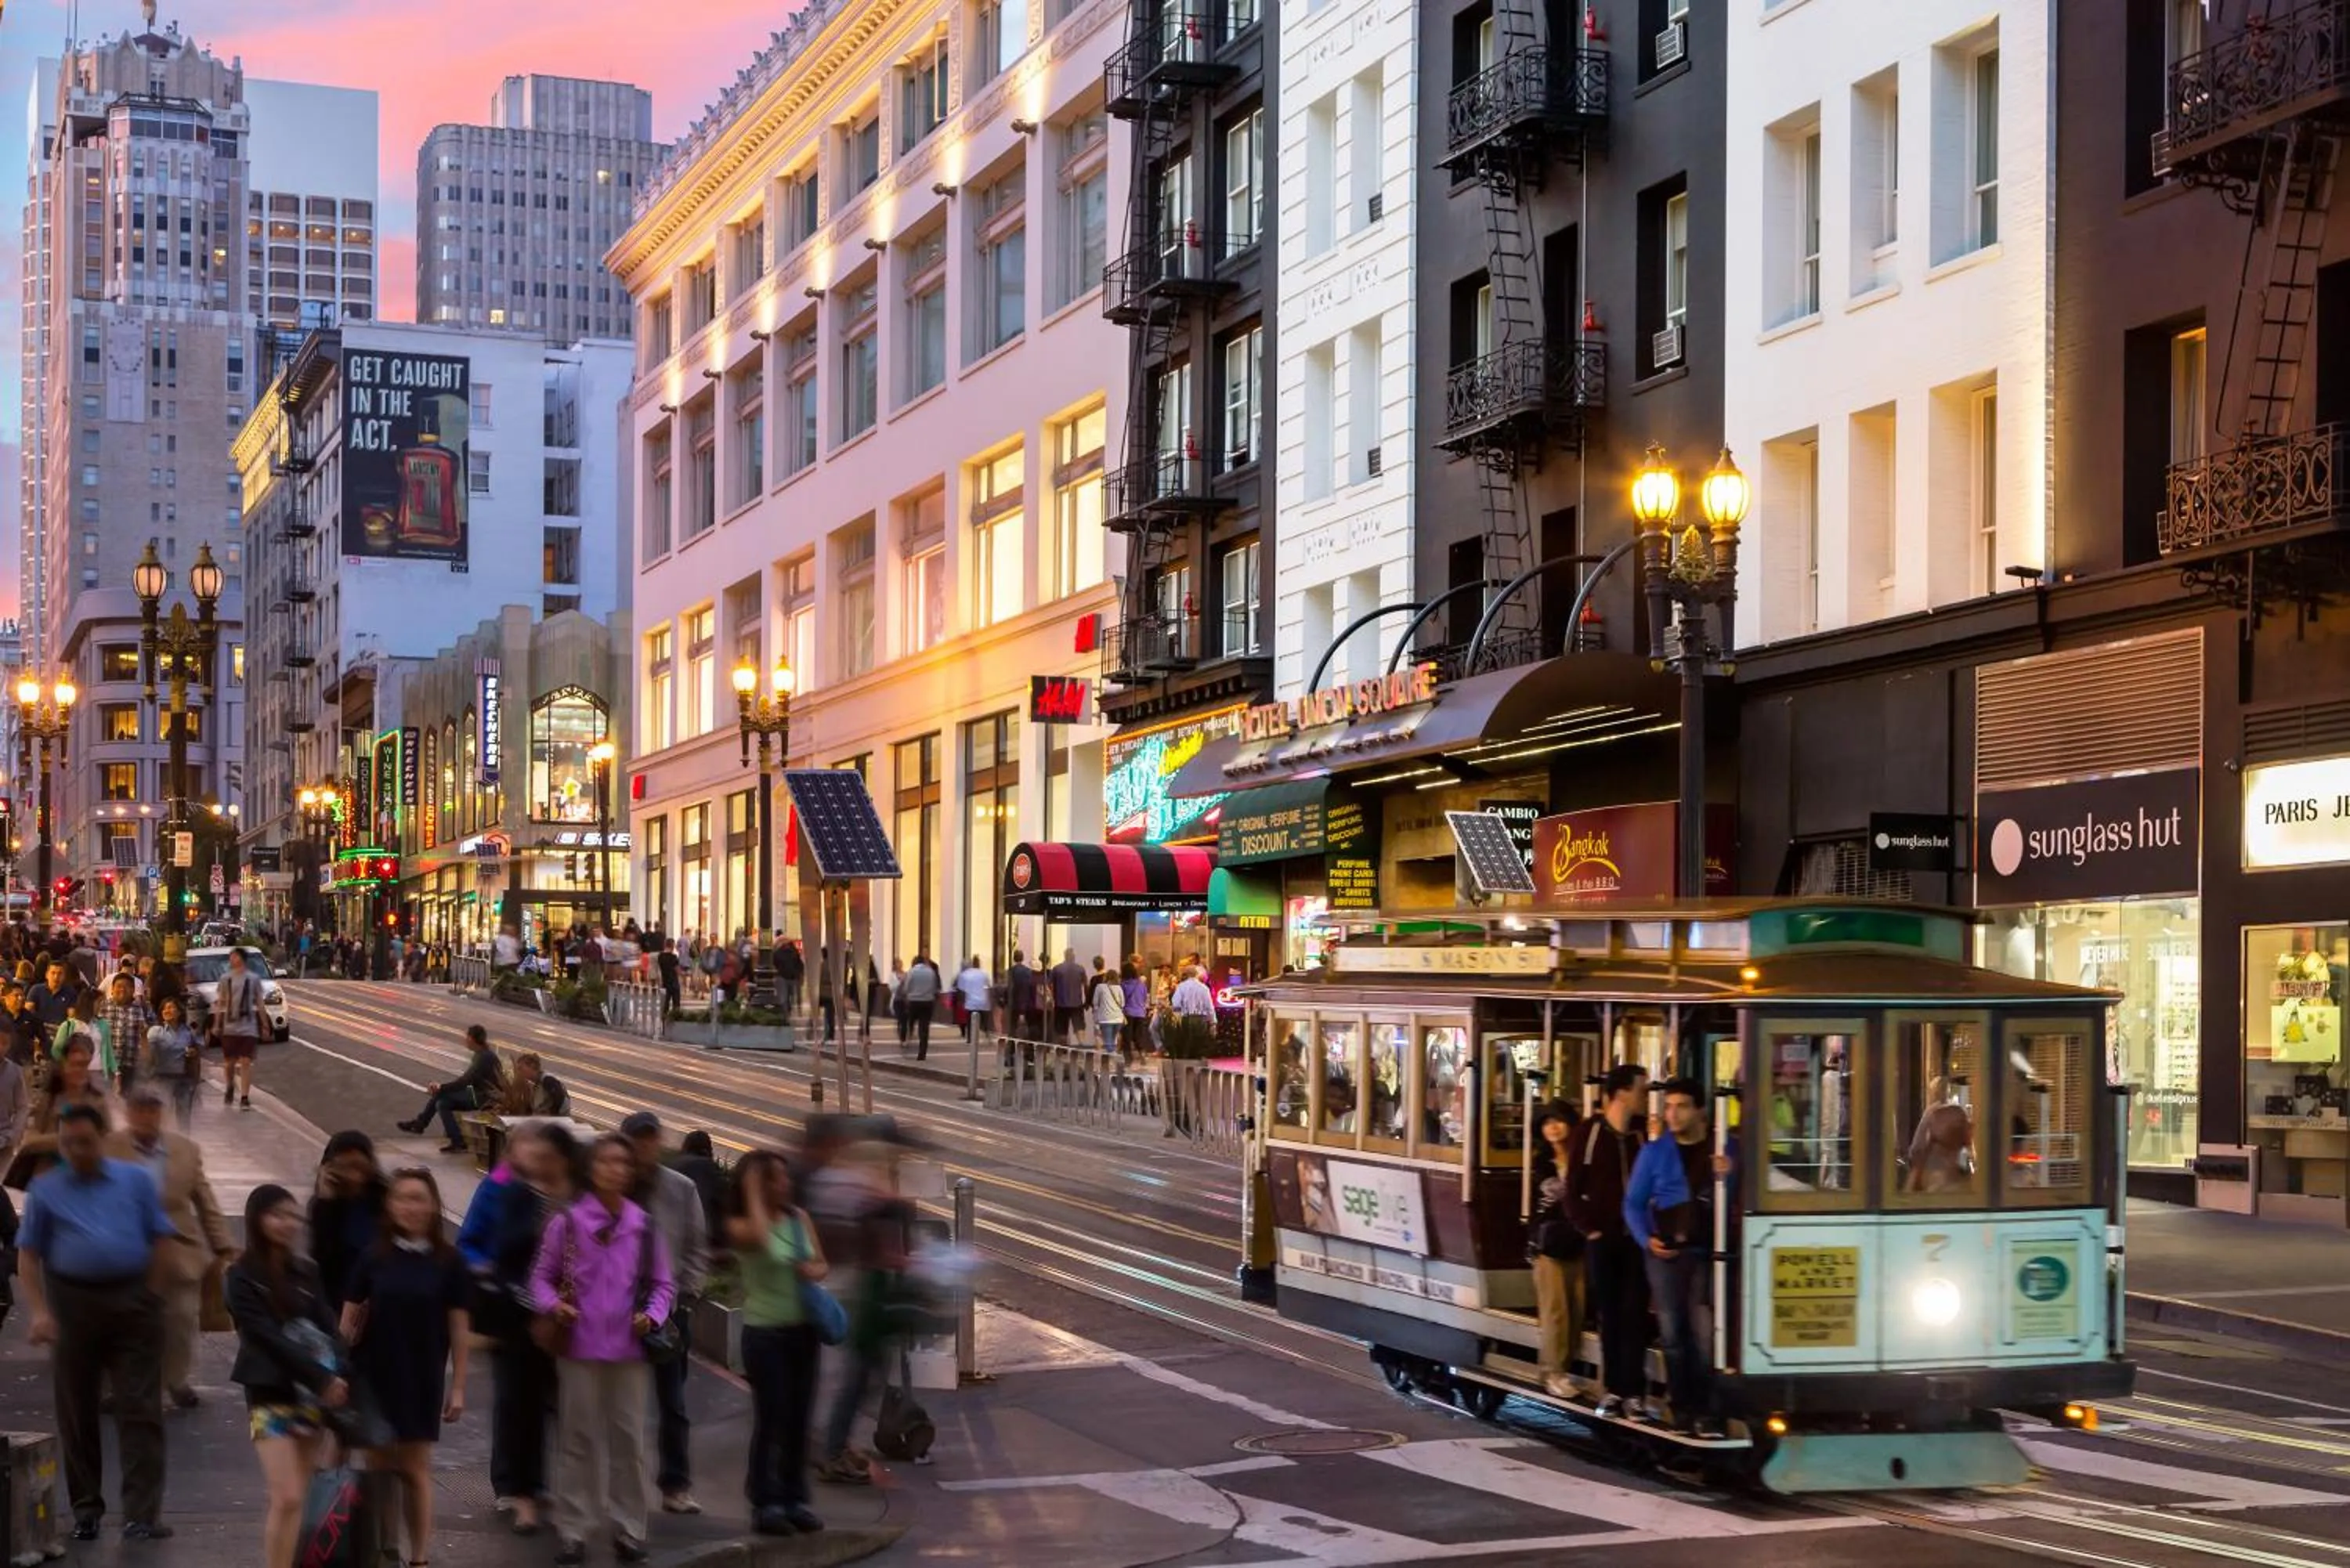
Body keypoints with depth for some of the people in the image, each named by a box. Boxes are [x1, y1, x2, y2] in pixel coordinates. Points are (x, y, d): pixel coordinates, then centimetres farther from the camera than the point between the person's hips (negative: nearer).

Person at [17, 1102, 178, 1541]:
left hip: (133, 1304, -1)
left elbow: (161, 1239, 8)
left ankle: (142, 1514, -9)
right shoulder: (46, 1189, 7)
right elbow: (28, 1255, 5)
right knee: (76, 1412, 7)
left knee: (140, 1409, -6)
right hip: (72, 1304, 1)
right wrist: (39, 1311, -7)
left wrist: (146, 1294, 0)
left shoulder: (136, 1180, 8)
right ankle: (86, 1509, 19)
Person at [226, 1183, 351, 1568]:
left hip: (311, 1397, 5)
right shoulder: (243, 1277, -5)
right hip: (271, 1397, -5)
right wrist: (322, 1379, -17)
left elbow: (326, 1328, 5)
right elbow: (268, 1336, -12)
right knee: (287, 1498, -13)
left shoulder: (306, 1272, 11)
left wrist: (337, 1377, -13)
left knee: (302, 1500, 7)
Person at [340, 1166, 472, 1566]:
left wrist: (458, 1386, 0)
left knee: (415, 1469, 5)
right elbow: (349, 1319, 2)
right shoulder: (373, 1258, -3)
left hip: (423, 1379, -1)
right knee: (379, 1467, 7)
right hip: (375, 1376, 1)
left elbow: (458, 1327, 0)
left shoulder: (447, 1261, -4)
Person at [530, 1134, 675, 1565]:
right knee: (577, 1438, 6)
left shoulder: (643, 1225, 2)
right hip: (579, 1347, -2)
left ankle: (629, 1529, 17)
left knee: (628, 1439, 7)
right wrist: (552, 1304, -15)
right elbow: (541, 1276, 4)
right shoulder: (567, 1222, -3)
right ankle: (572, 1532, 13)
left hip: (629, 1348, 2)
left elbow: (662, 1284, 9)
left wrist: (653, 1315, -9)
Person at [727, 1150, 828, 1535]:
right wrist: (753, 1194, -20)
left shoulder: (799, 1218, 7)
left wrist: (813, 1271, -8)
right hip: (765, 1330, -5)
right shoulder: (740, 1225, -8)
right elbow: (759, 1237, -31)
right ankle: (765, 1504, 3)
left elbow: (821, 1263, 15)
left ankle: (795, 1499, 17)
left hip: (803, 1328, 5)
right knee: (770, 1418, -4)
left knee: (799, 1418, 8)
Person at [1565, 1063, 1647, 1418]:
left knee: (1635, 1314, 0)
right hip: (1602, 1239, -1)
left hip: (1636, 1238, 1)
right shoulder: (1590, 1132, -3)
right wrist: (1589, 1228, -6)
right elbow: (1574, 1189, 0)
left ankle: (1633, 1389, 2)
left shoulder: (1642, 1134, 3)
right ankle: (1613, 1389, 13)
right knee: (1609, 1315, 6)